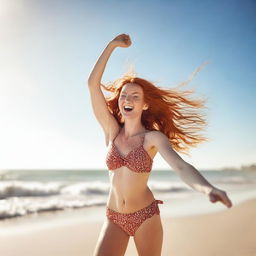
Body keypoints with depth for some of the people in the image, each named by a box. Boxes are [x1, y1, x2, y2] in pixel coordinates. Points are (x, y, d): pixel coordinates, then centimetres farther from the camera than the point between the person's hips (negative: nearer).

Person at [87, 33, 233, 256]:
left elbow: (181, 166, -28)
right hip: (114, 219, 2)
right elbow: (93, 84, -8)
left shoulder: (154, 137, -10)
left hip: (146, 216, -2)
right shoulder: (112, 130, -2)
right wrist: (112, 45, -7)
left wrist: (207, 188, -48)